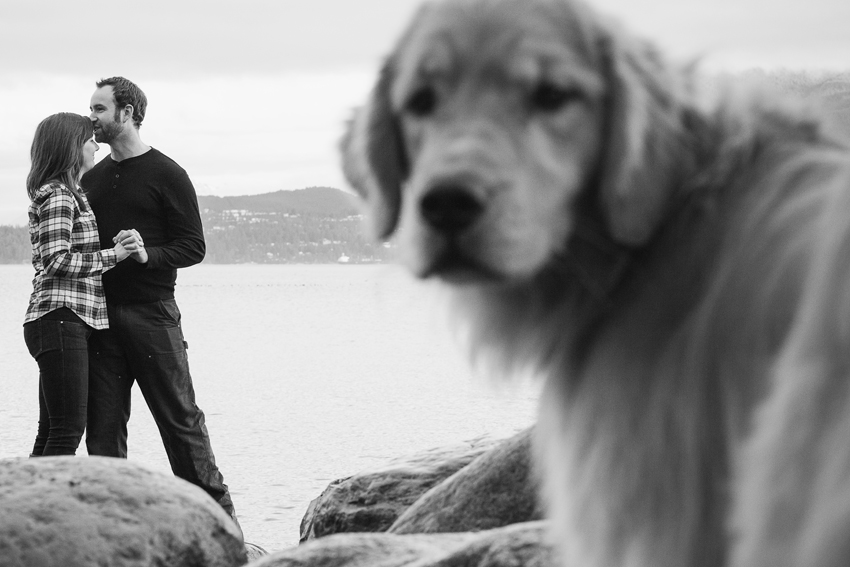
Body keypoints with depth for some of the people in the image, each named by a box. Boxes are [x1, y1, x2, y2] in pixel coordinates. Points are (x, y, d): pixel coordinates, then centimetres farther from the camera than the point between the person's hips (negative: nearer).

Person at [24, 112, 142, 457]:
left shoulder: (67, 193, 22)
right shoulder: (59, 195, -9)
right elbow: (55, 260, -18)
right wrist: (111, 255, -15)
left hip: (66, 323, 10)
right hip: (61, 318, -10)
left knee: (51, 433, 9)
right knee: (68, 431, -13)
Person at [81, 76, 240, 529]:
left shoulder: (166, 175, -2)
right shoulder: (91, 179, 16)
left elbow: (193, 248, -5)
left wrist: (148, 254, -20)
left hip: (151, 312, -5)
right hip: (100, 313, 6)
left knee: (180, 417, -4)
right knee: (103, 424, 3)